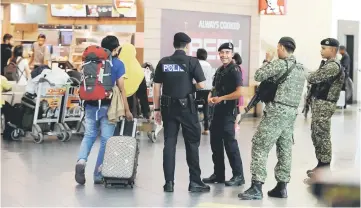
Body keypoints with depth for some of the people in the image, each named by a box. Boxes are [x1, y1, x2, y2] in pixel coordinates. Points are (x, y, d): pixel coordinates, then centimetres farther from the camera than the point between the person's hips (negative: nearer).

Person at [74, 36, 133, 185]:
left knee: (89, 135, 14)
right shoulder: (117, 64, -5)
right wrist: (127, 110, 2)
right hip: (107, 105, -4)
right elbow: (121, 88, -5)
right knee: (105, 139, 5)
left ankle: (81, 160, -12)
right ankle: (98, 175, 7)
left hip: (91, 104, 4)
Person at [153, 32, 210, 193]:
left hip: (168, 106, 3)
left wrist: (157, 109, 10)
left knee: (169, 143, 7)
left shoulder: (163, 62, 4)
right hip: (186, 106, -3)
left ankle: (169, 182, 6)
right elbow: (201, 85, -9)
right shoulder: (191, 61, -5)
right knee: (192, 143, 6)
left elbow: (157, 87, 4)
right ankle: (195, 182, 8)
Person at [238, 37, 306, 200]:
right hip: (292, 112, 8)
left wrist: (267, 61, 7)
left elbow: (258, 76, -7)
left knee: (260, 146, -7)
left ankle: (256, 187, -12)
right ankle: (281, 186, 13)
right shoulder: (300, 68, 15)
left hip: (276, 110, -8)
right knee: (285, 149, 11)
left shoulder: (280, 64, -12)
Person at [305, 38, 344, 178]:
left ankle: (325, 168, 0)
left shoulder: (333, 66, -16)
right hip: (318, 103, 10)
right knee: (316, 135, 13)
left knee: (322, 136, -6)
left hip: (324, 105, -10)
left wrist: (310, 76, -2)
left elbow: (312, 78, -22)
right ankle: (321, 164, 20)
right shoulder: (327, 64, 16)